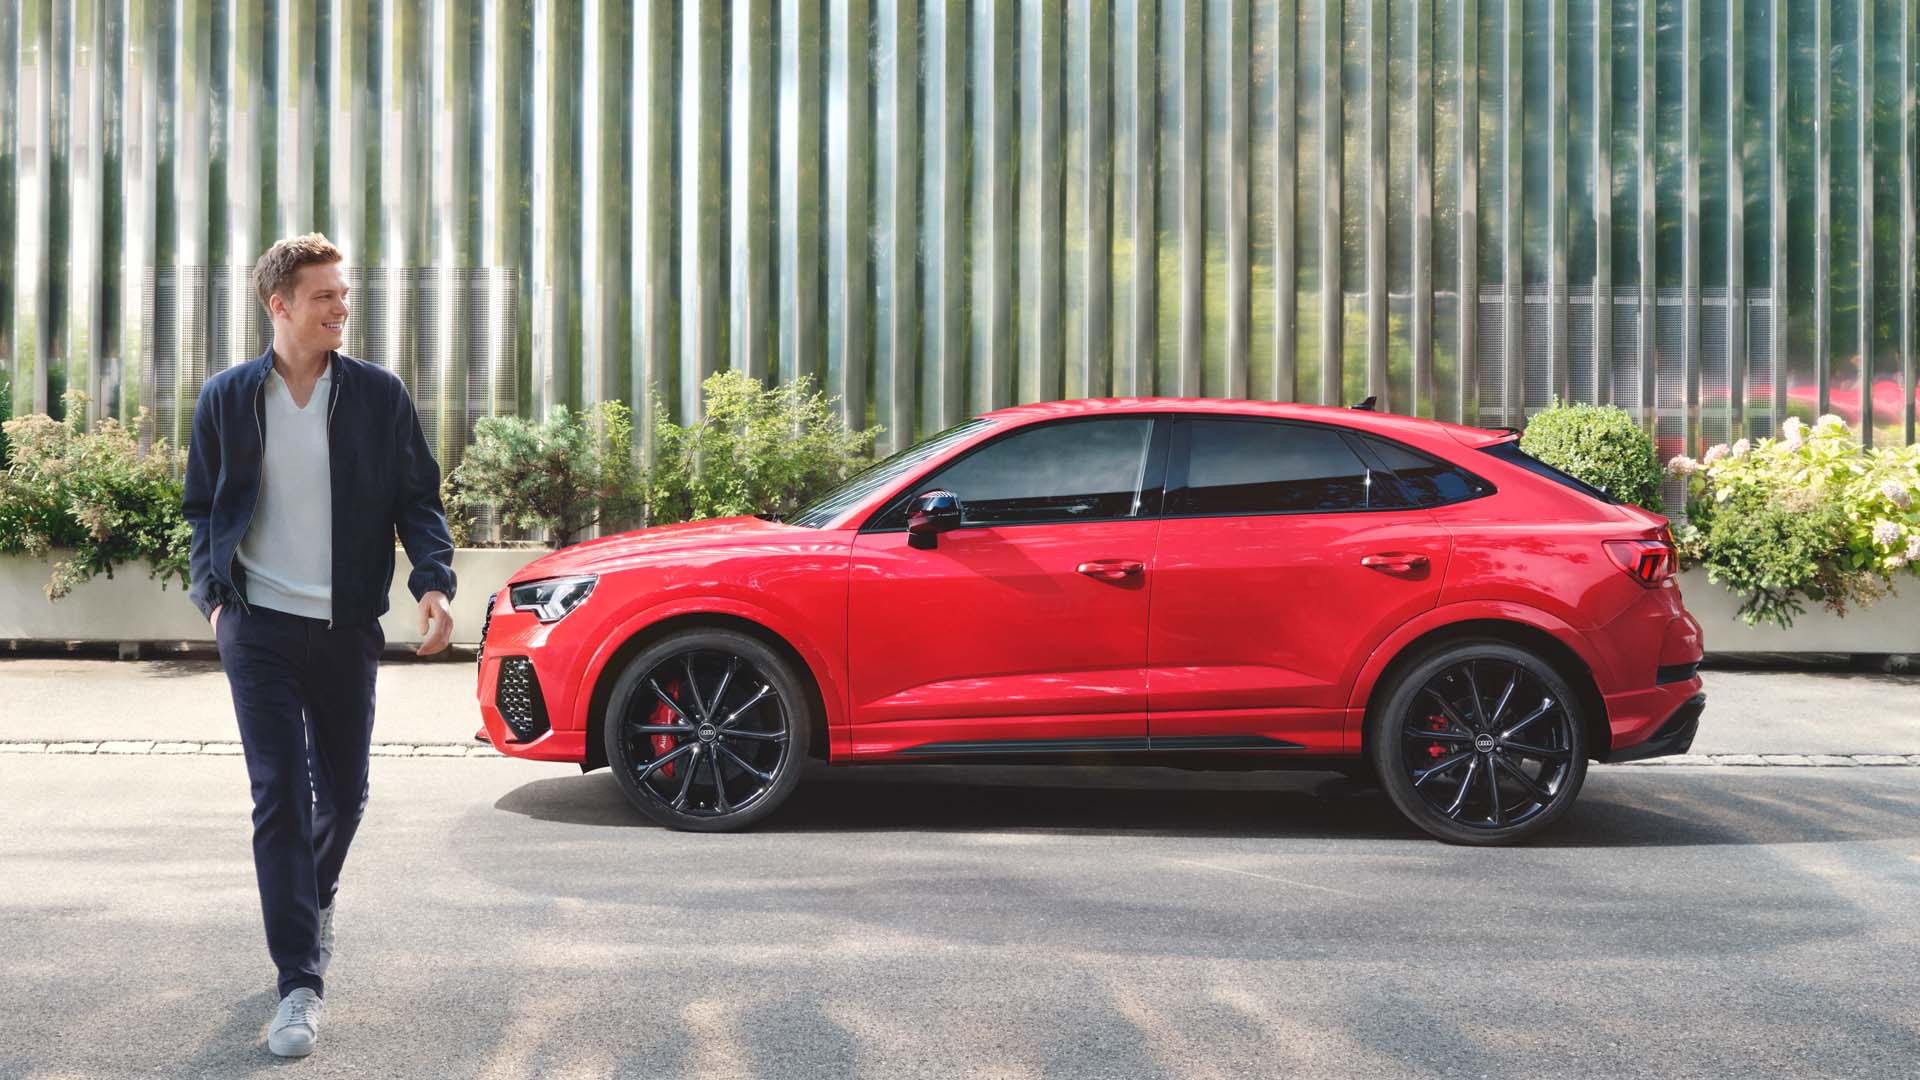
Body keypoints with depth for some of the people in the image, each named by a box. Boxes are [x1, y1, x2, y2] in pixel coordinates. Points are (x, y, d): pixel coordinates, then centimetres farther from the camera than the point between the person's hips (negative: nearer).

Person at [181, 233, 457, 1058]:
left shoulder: (379, 394, 2)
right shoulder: (228, 399, 3)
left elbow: (418, 497, 3)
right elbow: (204, 508, 13)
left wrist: (433, 581, -12)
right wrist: (213, 594, 3)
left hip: (347, 627, 1)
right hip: (260, 628, -1)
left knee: (343, 793, 13)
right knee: (281, 797, -8)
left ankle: (315, 901, 44)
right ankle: (300, 984, -5)